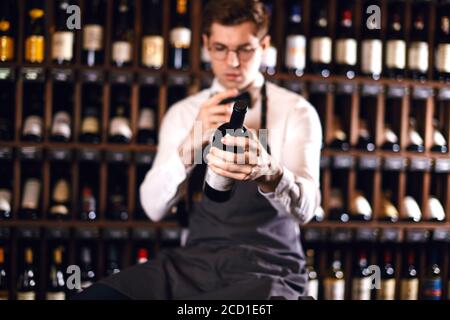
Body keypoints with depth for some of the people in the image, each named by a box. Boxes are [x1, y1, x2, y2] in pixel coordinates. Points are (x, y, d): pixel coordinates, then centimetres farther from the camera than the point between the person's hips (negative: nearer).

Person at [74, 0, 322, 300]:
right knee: (92, 296, -21)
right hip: (195, 263, 3)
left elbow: (304, 208, -16)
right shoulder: (183, 114, 9)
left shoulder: (296, 112, 0)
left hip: (267, 271, -2)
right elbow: (153, 206, -4)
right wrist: (190, 146, -22)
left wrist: (268, 171, -38)